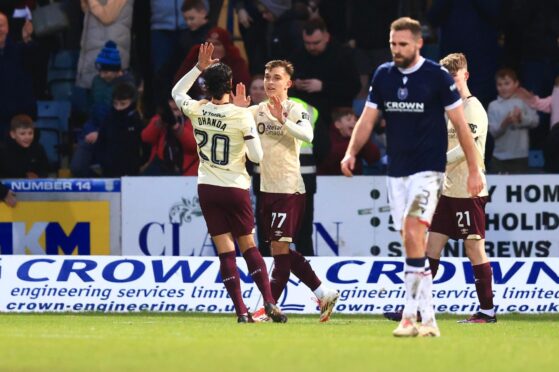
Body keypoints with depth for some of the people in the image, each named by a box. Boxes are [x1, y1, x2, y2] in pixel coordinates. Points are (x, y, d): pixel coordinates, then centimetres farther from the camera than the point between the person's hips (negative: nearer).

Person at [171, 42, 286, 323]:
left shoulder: (197, 110, -5)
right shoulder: (242, 115, -13)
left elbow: (176, 92, 18)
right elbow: (257, 156, -11)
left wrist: (199, 68, 14)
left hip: (207, 188, 2)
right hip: (235, 188, -2)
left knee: (225, 250, 2)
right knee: (248, 244, 11)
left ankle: (241, 310, -3)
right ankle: (269, 302, 1)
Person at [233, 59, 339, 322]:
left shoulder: (295, 109, -7)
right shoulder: (258, 110, 12)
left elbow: (307, 135, -25)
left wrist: (282, 120, -38)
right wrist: (238, 109, -12)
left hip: (289, 189, -8)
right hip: (266, 189, 8)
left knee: (279, 246, -8)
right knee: (280, 250, 10)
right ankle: (324, 293, 19)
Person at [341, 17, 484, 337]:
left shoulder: (437, 76, -7)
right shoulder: (383, 76, 6)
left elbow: (461, 124, -3)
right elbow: (367, 119, 8)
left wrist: (474, 170, -4)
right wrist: (352, 152, -9)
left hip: (428, 169, -5)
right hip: (396, 171, 5)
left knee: (413, 233, -20)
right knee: (411, 242, 6)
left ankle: (413, 314, -21)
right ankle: (426, 318, 10)